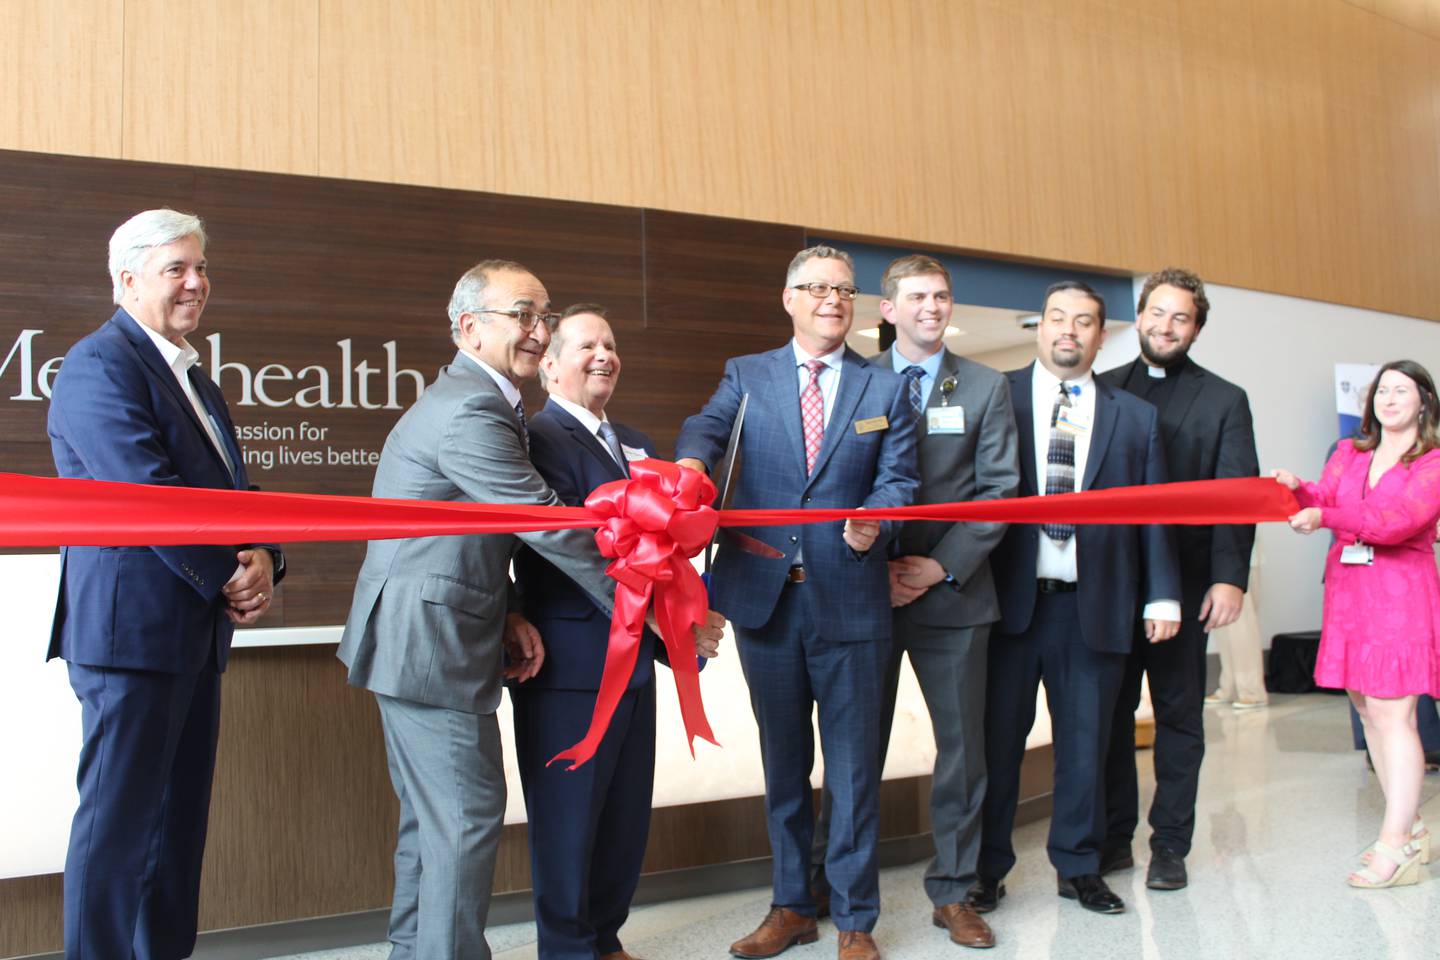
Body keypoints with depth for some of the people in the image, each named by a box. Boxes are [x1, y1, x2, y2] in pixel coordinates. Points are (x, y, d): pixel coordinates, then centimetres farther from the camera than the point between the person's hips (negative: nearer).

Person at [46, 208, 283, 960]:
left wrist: (262, 559, -5)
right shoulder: (99, 363, -10)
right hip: (131, 626, -9)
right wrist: (232, 577, -14)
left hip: (196, 630, 9)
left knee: (180, 815, 13)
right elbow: (148, 494, -20)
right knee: (120, 816, -2)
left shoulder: (194, 379, 19)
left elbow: (231, 487, 14)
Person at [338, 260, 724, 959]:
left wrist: (504, 613, 1)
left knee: (432, 813, 19)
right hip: (432, 645, -11)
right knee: (468, 813, -4)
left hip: (414, 639, 11)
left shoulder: (466, 399, 15)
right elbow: (550, 526, -21)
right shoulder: (473, 410, -19)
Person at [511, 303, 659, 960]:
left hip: (632, 657, 8)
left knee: (627, 814, 17)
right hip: (571, 664, -8)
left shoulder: (633, 444, 18)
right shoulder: (539, 438, -11)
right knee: (569, 816, 5)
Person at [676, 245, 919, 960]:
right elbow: (706, 427, -11)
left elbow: (897, 478, 1)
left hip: (849, 600, -1)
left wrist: (875, 521, -21)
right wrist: (691, 462, -35)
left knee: (853, 766, 5)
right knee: (782, 762, 14)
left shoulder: (886, 388, 8)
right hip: (764, 596, 1)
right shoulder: (746, 375, 7)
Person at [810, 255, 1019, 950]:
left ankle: (952, 891, 21)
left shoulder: (985, 388, 6)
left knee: (963, 747, 6)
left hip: (954, 593, 1)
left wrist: (941, 566, -11)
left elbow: (999, 489, -1)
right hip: (864, 591, -1)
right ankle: (827, 882, 23)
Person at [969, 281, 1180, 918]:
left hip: (1095, 605, 2)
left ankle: (1078, 866, 27)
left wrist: (1162, 596, 2)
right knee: (998, 740, 6)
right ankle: (987, 868, 20)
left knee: (1085, 742, 10)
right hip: (1009, 600, -2)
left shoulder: (1136, 416, 11)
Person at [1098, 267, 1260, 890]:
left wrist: (1230, 577, -12)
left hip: (1185, 582, -1)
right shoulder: (1102, 391, 9)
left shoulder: (1224, 401, 6)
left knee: (1179, 715, 7)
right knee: (1109, 710, 8)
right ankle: (1113, 837, 20)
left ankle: (1170, 845, 17)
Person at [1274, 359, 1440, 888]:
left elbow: (1398, 521, -17)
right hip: (1347, 590, 6)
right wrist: (1298, 490, -19)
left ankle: (1394, 845, -6)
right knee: (1368, 711, 9)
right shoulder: (1349, 453, 14)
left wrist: (1326, 516, -24)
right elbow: (1323, 500, 2)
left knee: (1391, 714, -10)